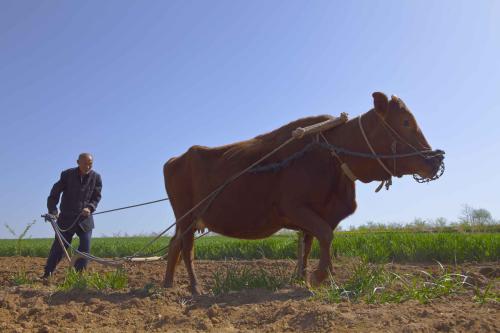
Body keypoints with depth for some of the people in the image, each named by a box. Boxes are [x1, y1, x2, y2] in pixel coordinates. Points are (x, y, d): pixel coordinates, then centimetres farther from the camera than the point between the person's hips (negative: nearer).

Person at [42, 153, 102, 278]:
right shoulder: (67, 174, -7)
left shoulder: (96, 177, -3)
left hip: (85, 218, 1)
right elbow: (54, 193, -2)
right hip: (66, 218, -1)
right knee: (58, 246, 4)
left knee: (85, 247, -3)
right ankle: (47, 274, 18)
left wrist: (90, 207, -15)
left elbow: (97, 197, 3)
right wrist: (52, 210, -11)